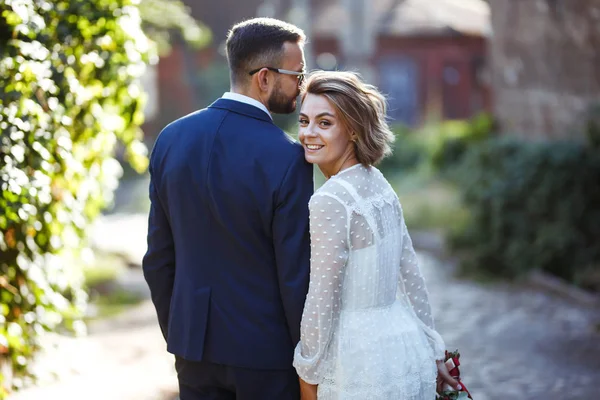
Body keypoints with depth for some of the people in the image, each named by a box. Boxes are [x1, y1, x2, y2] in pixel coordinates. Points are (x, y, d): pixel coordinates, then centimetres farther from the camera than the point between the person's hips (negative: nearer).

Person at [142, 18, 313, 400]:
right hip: (268, 351, -5)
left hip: (195, 342, 5)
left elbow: (159, 258, 5)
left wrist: (177, 334, 16)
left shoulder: (171, 139, -2)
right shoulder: (287, 159, -18)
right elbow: (298, 276, -16)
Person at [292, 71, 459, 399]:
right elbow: (410, 275, 10)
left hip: (362, 371, -7)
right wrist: (433, 353, 17)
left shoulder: (330, 200, -20)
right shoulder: (379, 185, 5)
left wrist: (309, 373, -5)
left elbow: (322, 301, -17)